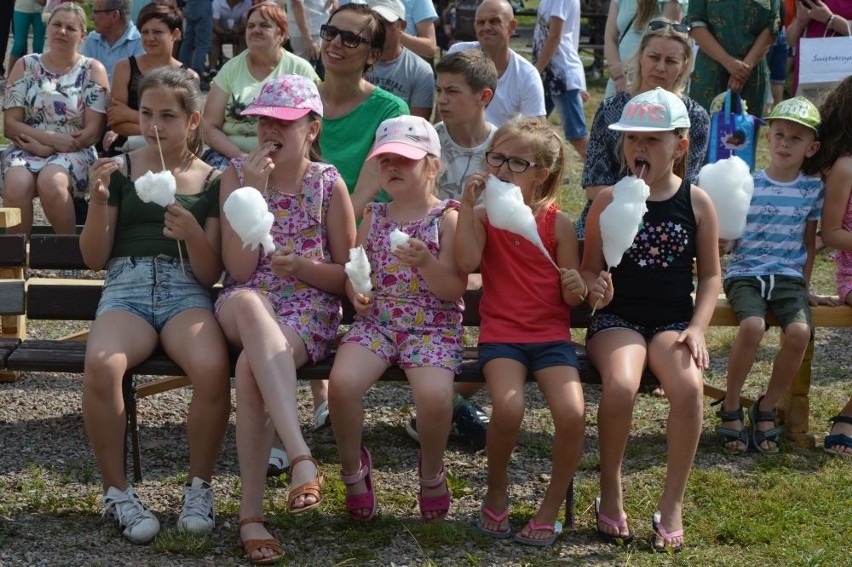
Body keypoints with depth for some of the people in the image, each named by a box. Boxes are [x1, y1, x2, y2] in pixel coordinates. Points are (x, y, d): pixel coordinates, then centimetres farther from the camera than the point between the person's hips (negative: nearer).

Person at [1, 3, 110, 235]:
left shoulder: (92, 70, 5)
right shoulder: (26, 66, 10)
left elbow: (92, 132, -3)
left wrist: (45, 148, -11)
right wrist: (51, 137, -13)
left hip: (74, 153, -2)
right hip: (26, 150, 2)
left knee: (51, 181, -36)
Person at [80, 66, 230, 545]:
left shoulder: (212, 181, 10)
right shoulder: (121, 170, 12)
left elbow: (210, 275, 6)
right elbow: (94, 259, 9)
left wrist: (193, 232, -14)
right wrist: (99, 200, -6)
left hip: (185, 292, 0)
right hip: (126, 289, 1)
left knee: (213, 368, -35)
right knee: (102, 366, -35)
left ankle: (199, 487, -11)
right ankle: (118, 492, -14)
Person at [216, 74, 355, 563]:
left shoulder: (329, 184, 1)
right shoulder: (237, 175, 4)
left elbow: (348, 276, 4)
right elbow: (239, 271, -5)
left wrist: (300, 264, -16)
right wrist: (254, 191, -12)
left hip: (310, 312, -1)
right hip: (244, 310, 1)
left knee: (251, 366, -34)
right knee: (247, 301, -38)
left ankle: (252, 512, -27)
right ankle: (302, 458, -44)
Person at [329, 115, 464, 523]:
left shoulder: (447, 218, -1)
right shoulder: (374, 216, 12)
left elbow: (455, 290, -6)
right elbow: (354, 268, 18)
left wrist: (425, 262, -24)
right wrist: (355, 291, -5)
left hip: (433, 326, -3)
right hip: (375, 321, 3)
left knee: (434, 395, -30)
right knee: (341, 382, -26)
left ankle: (431, 470, 3)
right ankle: (352, 466, 2)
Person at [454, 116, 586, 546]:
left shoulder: (557, 223, 3)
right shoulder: (483, 214, 4)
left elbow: (571, 298, 6)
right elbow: (467, 262, -17)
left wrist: (576, 287, -18)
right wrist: (466, 204, -15)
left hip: (551, 334, 1)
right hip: (501, 334, -1)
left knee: (572, 414, -24)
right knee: (508, 409, -29)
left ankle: (552, 506, 0)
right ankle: (497, 490, 2)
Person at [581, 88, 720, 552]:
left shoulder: (696, 202, 4)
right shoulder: (609, 200, 2)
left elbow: (710, 274, 8)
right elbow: (590, 267, 5)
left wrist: (697, 328, -5)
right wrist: (594, 289, -19)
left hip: (674, 320, 1)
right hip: (617, 319, -1)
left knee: (688, 387, -32)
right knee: (620, 385, -34)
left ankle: (672, 505, -13)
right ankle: (610, 494, -8)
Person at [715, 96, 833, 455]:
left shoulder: (812, 190, 7)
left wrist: (805, 287, 14)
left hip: (789, 277, 2)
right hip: (745, 273, -2)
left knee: (799, 331, -27)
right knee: (753, 325, -32)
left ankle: (766, 409, -6)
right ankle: (730, 408, -11)